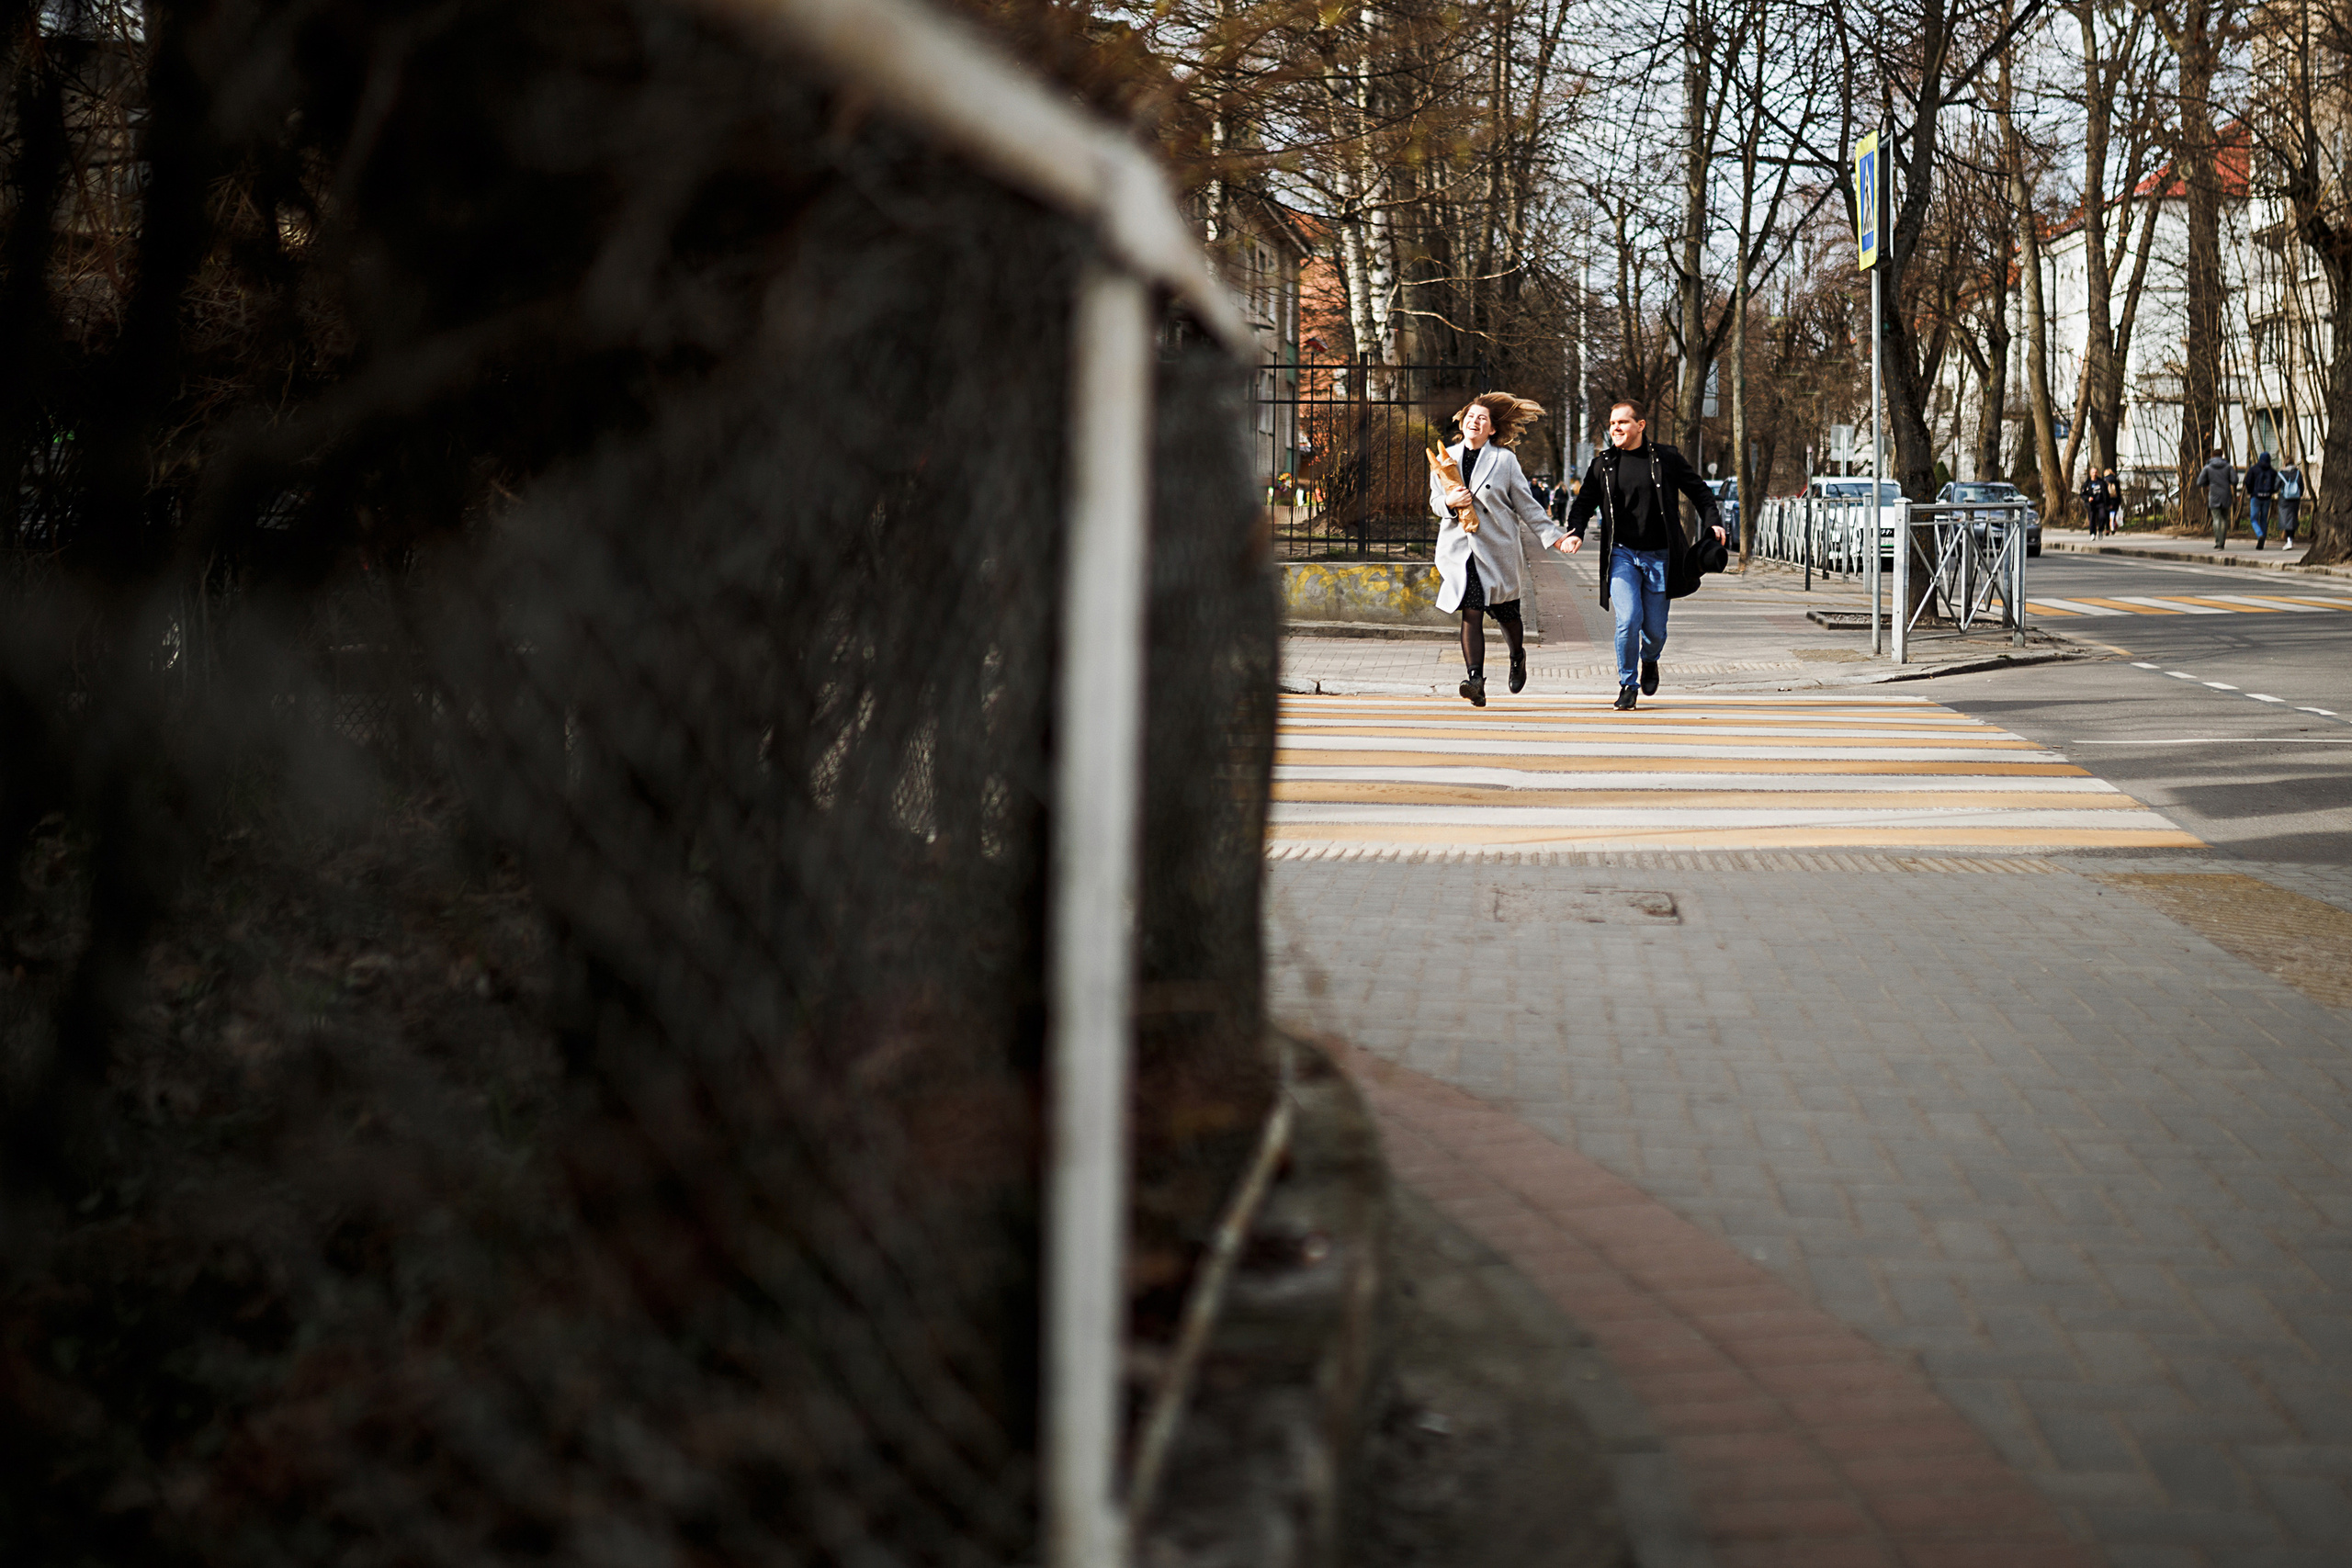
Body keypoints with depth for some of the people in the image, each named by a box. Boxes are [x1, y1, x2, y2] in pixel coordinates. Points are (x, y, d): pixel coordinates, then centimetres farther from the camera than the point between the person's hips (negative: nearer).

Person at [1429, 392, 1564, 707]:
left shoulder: (1504, 460, 1)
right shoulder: (1446, 457, 9)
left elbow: (1525, 504, 5)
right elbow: (1434, 500, 15)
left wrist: (1553, 535, 1)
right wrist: (1449, 502, -9)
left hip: (1497, 549, -1)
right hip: (1459, 548, 1)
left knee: (1505, 612, 9)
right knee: (1471, 613, -11)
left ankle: (1518, 657, 40)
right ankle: (1475, 681, -17)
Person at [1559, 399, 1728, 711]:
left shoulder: (1665, 458, 1)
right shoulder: (1603, 463, 4)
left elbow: (1699, 491, 10)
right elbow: (1584, 502, 8)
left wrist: (1713, 522, -5)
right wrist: (1575, 531, -11)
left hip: (1658, 556, 0)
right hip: (1621, 554, 0)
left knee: (1655, 630, 4)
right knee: (1629, 618, -18)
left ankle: (1649, 660, 40)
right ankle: (1628, 684, 1)